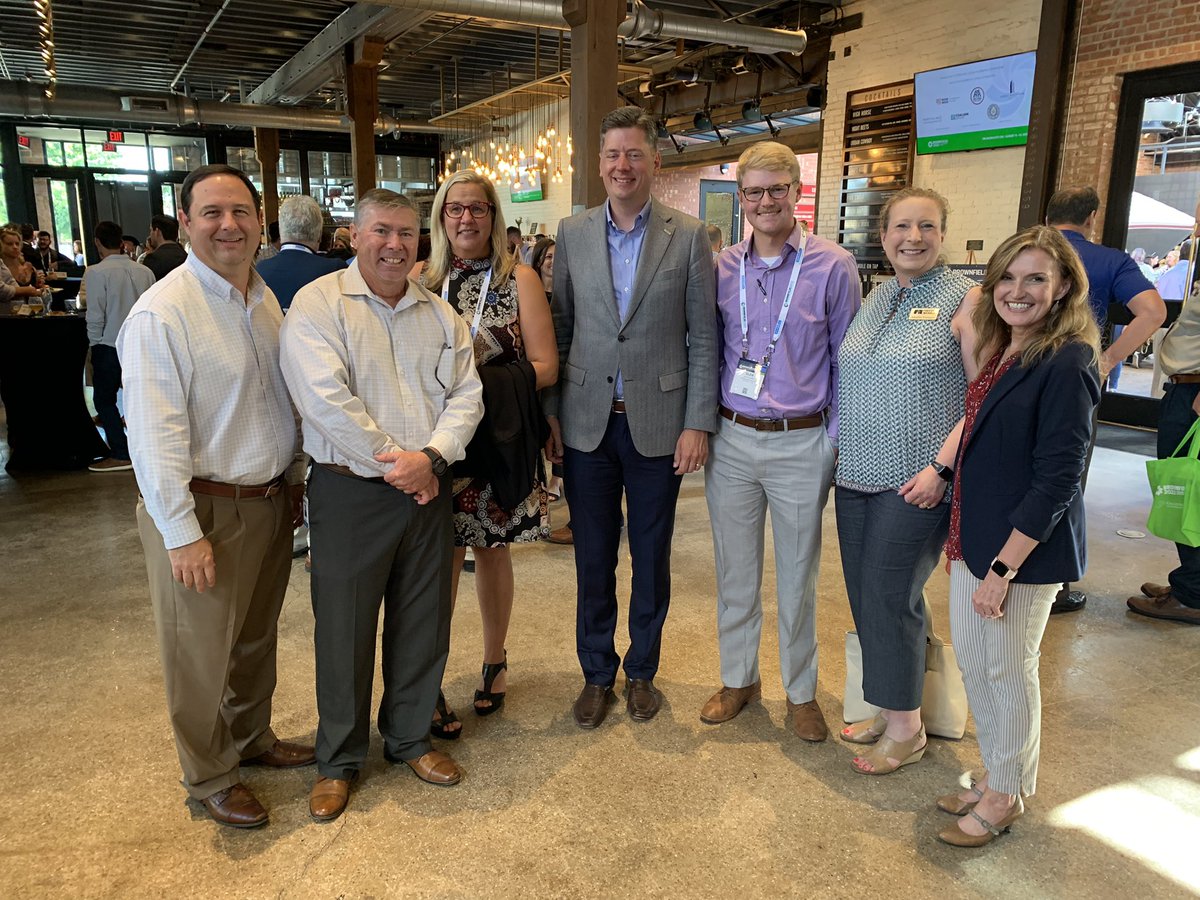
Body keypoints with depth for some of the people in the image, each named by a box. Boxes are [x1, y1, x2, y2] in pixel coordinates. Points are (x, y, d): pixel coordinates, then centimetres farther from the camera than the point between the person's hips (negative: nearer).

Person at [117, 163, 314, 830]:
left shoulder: (266, 300, 8)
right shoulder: (161, 311, -16)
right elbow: (153, 433, -19)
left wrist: (294, 479, 15)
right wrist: (182, 533, -20)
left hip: (271, 501, 7)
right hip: (205, 511, -7)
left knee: (257, 637, 21)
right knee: (202, 654, 8)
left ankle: (252, 737, 43)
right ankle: (210, 776, 29)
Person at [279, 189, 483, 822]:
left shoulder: (439, 313, 11)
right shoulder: (317, 304, -5)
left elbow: (466, 392, 3)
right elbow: (325, 397, -16)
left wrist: (432, 456, -14)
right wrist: (391, 461, -16)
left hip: (428, 488, 5)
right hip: (350, 491, -4)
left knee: (423, 623, 14)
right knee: (344, 629, 6)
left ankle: (410, 738, 35)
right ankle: (339, 759, 27)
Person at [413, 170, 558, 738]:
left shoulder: (519, 278, 0)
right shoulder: (422, 279, 5)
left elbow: (546, 367, -5)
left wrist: (483, 383, -16)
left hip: (500, 438, 0)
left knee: (492, 551, 11)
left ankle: (494, 663, 30)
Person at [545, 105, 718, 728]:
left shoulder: (688, 237, -2)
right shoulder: (572, 233, 5)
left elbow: (703, 338, -2)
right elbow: (560, 329, 6)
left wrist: (698, 423, -7)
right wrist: (550, 414, 2)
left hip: (658, 424, -1)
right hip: (588, 423, 2)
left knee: (652, 558, 12)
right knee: (592, 559, 11)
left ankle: (642, 670, 32)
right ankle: (597, 673, 29)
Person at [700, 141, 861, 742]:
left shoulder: (833, 267, -4)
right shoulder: (721, 268, 4)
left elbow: (848, 362, 0)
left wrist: (836, 442, -4)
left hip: (801, 444, -2)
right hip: (731, 439, 3)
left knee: (798, 574, 10)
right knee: (734, 569, 13)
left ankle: (801, 692, 29)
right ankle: (738, 678, 33)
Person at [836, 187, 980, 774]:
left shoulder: (964, 300, -7)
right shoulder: (876, 298, 13)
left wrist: (941, 467, -18)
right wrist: (842, 451, 12)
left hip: (917, 481, -6)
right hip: (856, 475, 6)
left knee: (889, 596, -3)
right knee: (864, 594, 10)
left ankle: (905, 729, 16)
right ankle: (887, 708, 28)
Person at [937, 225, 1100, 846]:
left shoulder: (1065, 364, -18)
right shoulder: (1000, 353, 8)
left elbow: (1057, 480, -20)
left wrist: (1002, 567, -20)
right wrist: (960, 537, 12)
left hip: (1026, 548, -8)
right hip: (975, 540, 8)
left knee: (1008, 672, 8)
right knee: (971, 658, 17)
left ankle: (1006, 795, 29)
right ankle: (993, 775, 37)